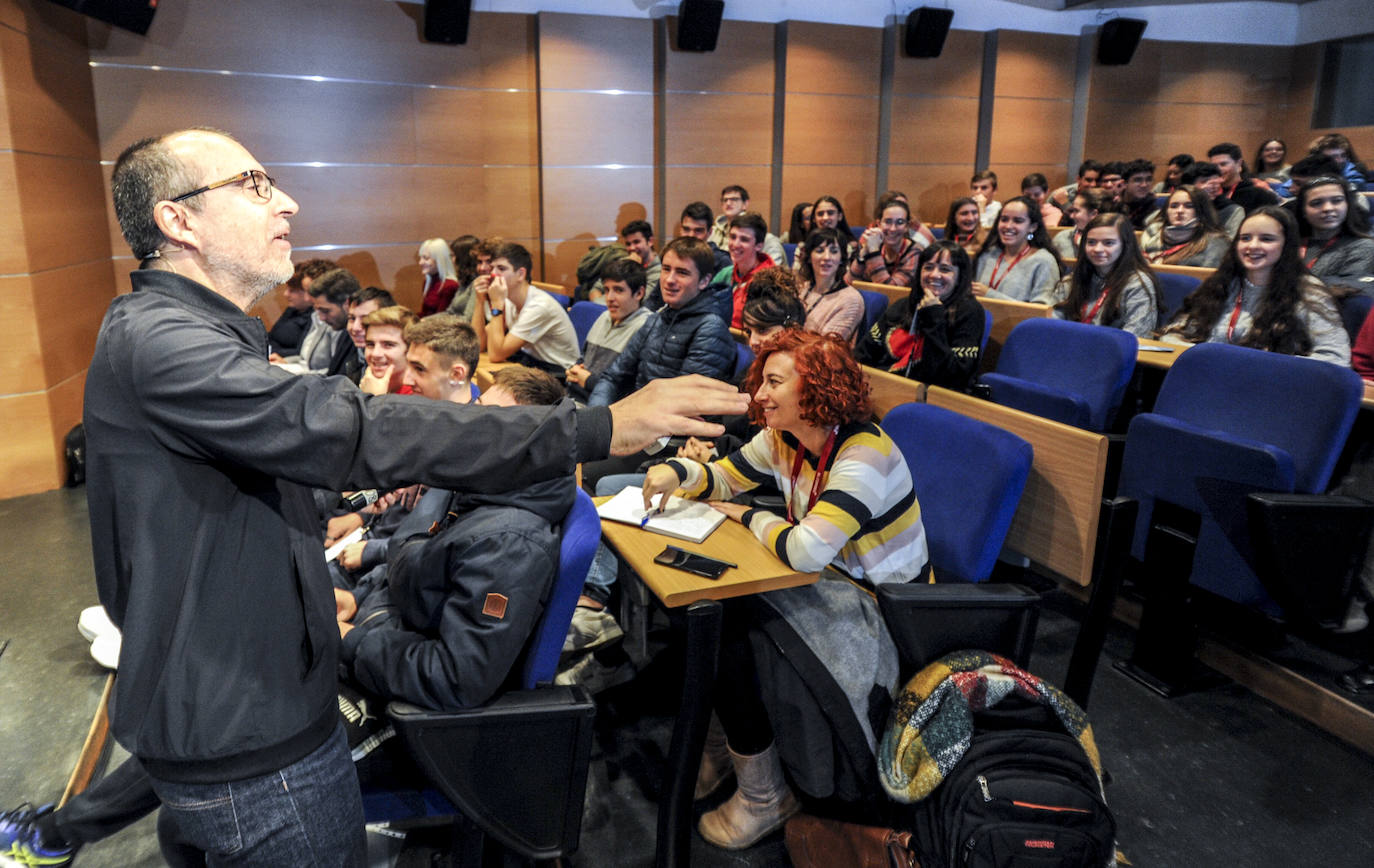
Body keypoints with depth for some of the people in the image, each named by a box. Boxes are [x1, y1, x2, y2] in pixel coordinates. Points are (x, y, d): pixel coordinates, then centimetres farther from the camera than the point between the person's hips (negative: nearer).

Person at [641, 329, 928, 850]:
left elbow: (805, 552, -37)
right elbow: (724, 478, 10)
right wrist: (676, 471, -13)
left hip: (881, 607, -8)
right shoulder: (784, 438, -1)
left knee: (726, 639, -18)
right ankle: (720, 745, 14)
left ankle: (763, 796, 3)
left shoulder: (863, 456, -28)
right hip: (832, 581, 8)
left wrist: (749, 518, -17)